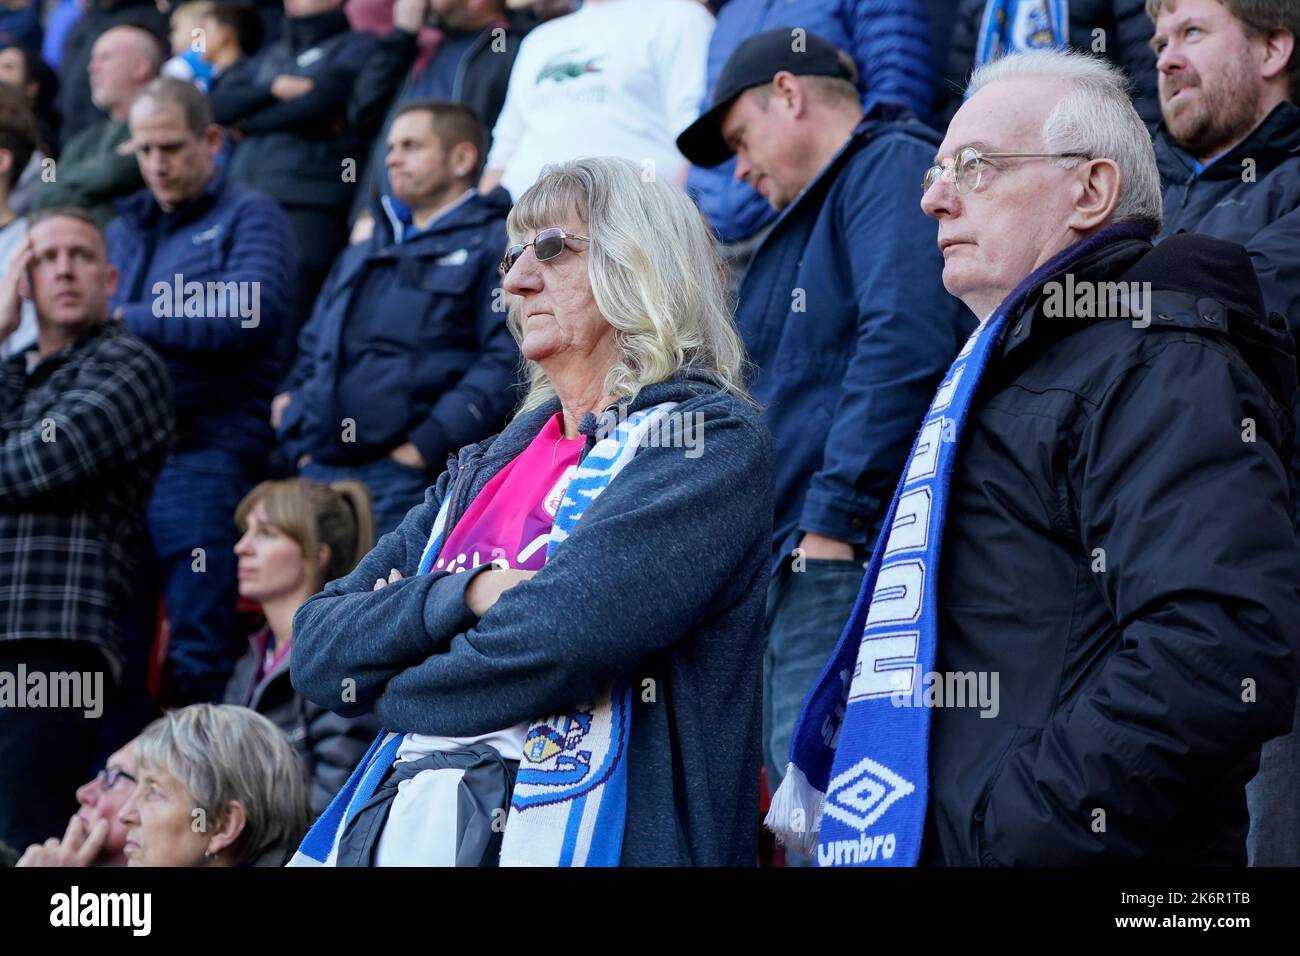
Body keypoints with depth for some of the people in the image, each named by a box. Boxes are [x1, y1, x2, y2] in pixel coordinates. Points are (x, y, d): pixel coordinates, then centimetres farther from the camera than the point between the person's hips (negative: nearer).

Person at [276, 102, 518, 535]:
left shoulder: (493, 245, 2)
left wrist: (424, 446, -17)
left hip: (406, 477, -7)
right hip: (318, 468, 7)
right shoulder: (360, 259, 29)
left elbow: (508, 361, -11)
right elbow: (313, 351, 31)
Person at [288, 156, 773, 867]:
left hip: (566, 834, -6)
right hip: (398, 827, 6)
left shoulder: (709, 441, -2)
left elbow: (558, 638, -15)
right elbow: (314, 650, 10)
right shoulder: (487, 468, 19)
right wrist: (464, 596, -9)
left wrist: (384, 689, 2)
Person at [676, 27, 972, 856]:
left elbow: (904, 342, -19)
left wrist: (832, 519, -20)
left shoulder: (892, 168, -4)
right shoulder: (822, 205, 27)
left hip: (848, 559, -10)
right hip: (800, 569, 10)